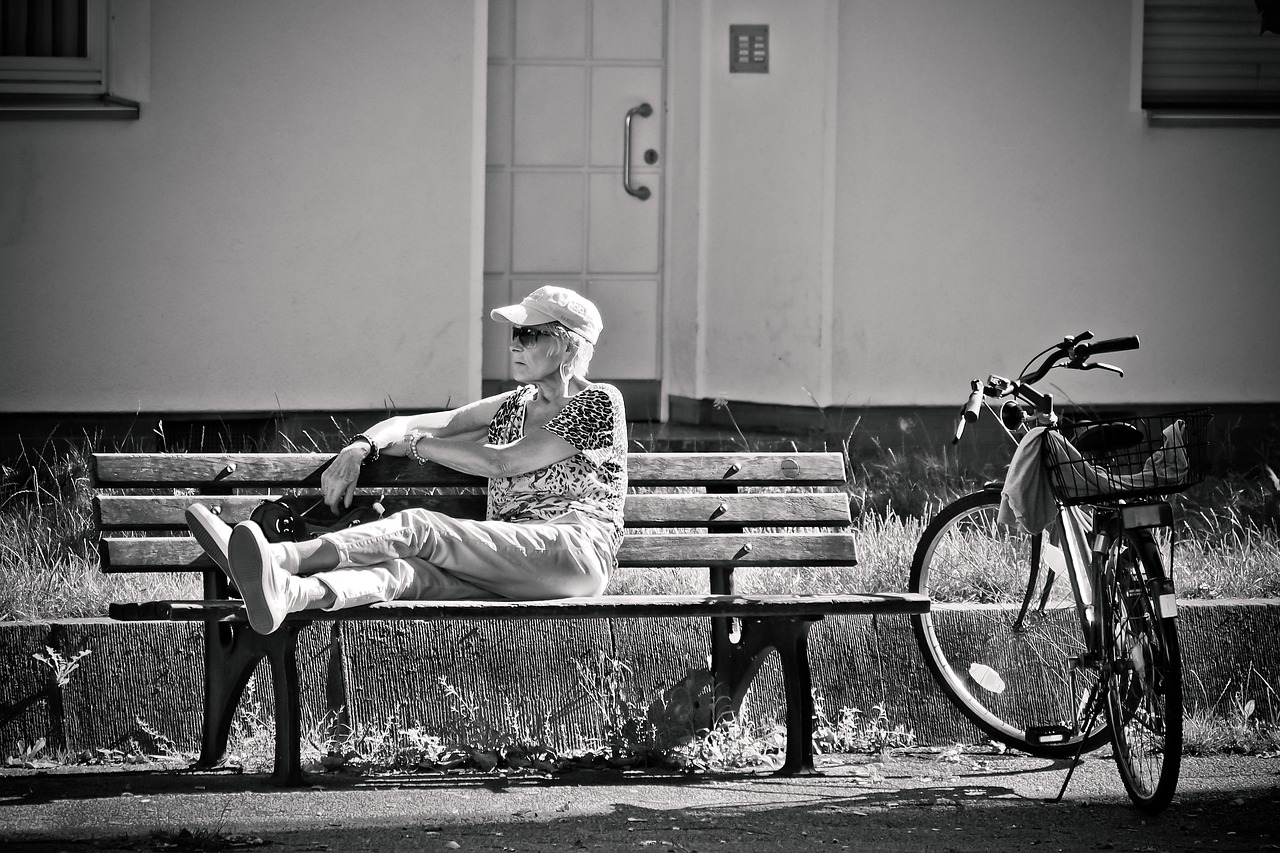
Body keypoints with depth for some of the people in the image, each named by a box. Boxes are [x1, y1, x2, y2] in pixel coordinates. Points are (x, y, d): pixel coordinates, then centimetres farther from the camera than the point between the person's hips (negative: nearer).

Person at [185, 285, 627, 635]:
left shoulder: (600, 404, 3)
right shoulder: (514, 406, 27)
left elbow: (501, 463, -5)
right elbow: (405, 425, 20)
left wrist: (416, 445, 4)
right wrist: (361, 448, -1)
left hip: (573, 551, -6)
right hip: (508, 570, 6)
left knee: (419, 528, -28)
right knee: (409, 569, -28)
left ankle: (280, 557, -45)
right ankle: (289, 593, -57)